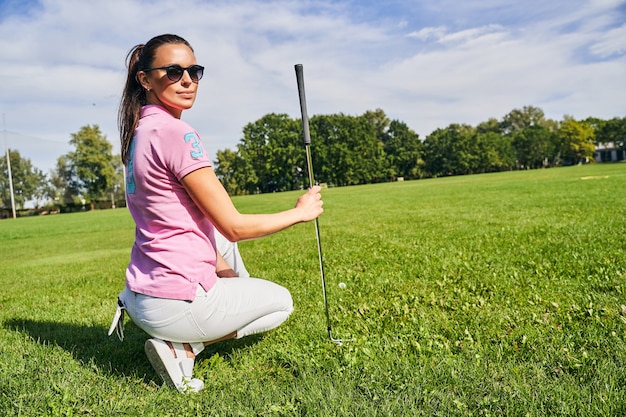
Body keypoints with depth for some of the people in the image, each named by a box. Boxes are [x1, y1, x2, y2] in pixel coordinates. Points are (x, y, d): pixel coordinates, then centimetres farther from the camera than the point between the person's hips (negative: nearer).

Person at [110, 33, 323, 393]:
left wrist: (225, 269, 13)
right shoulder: (176, 133, -19)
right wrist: (300, 212, -3)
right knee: (282, 302, 15)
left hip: (142, 293, 9)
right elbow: (234, 228, -17)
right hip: (174, 303, -9)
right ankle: (182, 346, 0)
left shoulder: (140, 131, 10)